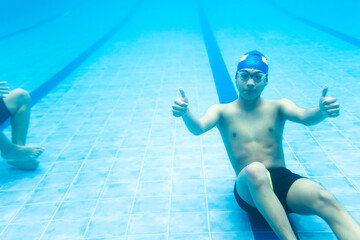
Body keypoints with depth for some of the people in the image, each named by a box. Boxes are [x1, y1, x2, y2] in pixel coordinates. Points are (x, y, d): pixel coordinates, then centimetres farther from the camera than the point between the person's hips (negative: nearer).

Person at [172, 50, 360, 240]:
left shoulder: (277, 107, 12)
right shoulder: (222, 111, 10)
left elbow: (305, 117, -9)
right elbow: (198, 128, -10)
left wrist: (321, 111, -33)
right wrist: (185, 113, -34)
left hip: (283, 180, 2)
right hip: (250, 188, -1)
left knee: (325, 199, -30)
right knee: (255, 170, -38)